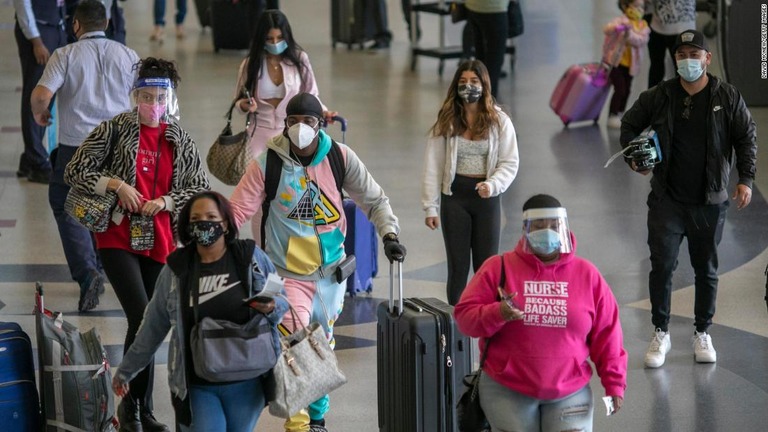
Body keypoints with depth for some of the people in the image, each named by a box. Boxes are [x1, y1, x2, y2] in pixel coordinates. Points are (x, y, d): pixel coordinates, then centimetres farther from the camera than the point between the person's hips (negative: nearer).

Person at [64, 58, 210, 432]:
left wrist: (166, 201, -8)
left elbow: (201, 189, 9)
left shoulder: (180, 140, 7)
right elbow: (75, 172, -2)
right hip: (118, 239, -4)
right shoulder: (116, 129, -3)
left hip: (158, 243, 4)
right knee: (142, 318, -18)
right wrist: (116, 183, -15)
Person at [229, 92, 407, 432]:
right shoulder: (268, 164, -11)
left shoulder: (340, 158, -5)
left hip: (332, 272, 3)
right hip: (288, 273, -3)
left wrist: (389, 234, -8)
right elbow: (238, 210, -9)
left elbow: (374, 200, 5)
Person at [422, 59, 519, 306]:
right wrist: (430, 207, -6)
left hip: (487, 198, 0)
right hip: (455, 195, 0)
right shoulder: (447, 121, -1)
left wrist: (492, 185, -21)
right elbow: (433, 165, -1)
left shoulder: (499, 121, -1)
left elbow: (510, 163, -2)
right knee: (458, 266, 4)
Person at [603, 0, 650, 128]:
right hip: (614, 61, -6)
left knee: (627, 90, 15)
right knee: (620, 89, -14)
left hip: (630, 64, 6)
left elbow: (642, 41, -16)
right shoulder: (621, 20, -11)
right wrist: (617, 27, -50)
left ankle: (620, 114, 33)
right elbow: (607, 29, -29)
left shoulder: (643, 25, 2)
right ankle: (612, 117, -9)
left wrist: (630, 33, -33)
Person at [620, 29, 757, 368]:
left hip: (710, 202, 0)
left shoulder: (728, 97, -2)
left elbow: (747, 139, 3)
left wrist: (746, 180, -7)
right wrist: (634, 157, -2)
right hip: (667, 200, 0)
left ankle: (702, 334, 23)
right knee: (662, 266, -5)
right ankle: (661, 334, 8)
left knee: (706, 269, 10)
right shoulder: (659, 96, -1)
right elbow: (630, 124, 13)